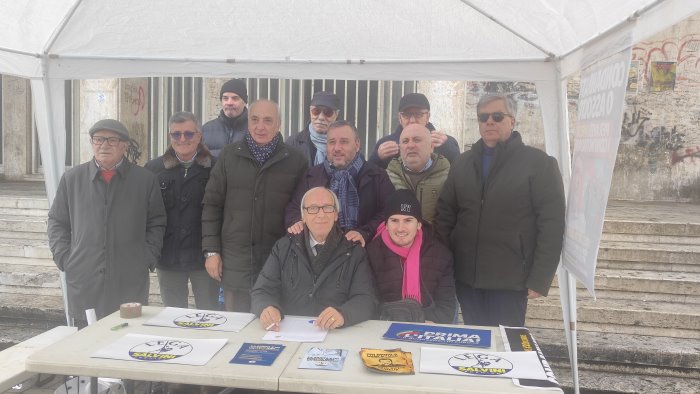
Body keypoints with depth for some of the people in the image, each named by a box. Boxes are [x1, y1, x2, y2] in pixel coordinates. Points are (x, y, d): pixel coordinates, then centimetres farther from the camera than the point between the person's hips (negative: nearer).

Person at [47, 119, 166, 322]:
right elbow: (57, 222, 15)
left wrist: (148, 258, -1)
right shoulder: (72, 178, 9)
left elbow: (156, 224, 9)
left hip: (130, 282, -1)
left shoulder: (145, 180, 5)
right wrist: (63, 258, 4)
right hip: (83, 283, 2)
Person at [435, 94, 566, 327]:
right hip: (466, 279, 4)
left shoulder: (539, 163, -2)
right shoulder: (463, 163, 12)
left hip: (510, 282, -4)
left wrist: (540, 279, -12)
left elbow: (552, 224, -7)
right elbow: (445, 215, 10)